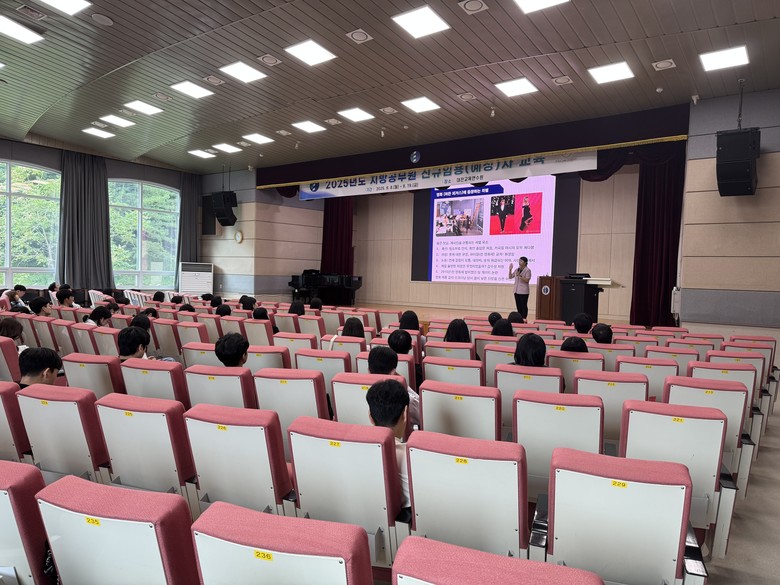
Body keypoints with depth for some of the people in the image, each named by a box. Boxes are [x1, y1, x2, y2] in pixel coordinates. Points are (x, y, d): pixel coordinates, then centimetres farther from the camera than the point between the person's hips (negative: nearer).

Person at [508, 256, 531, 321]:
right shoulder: (517, 270, 13)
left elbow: (527, 280, -15)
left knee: (524, 306, -3)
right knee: (518, 306, 8)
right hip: (517, 291, 7)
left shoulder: (527, 270, -7)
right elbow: (510, 277, 15)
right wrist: (510, 269, 3)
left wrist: (520, 276, -24)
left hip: (524, 291, -7)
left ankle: (524, 319, 1)